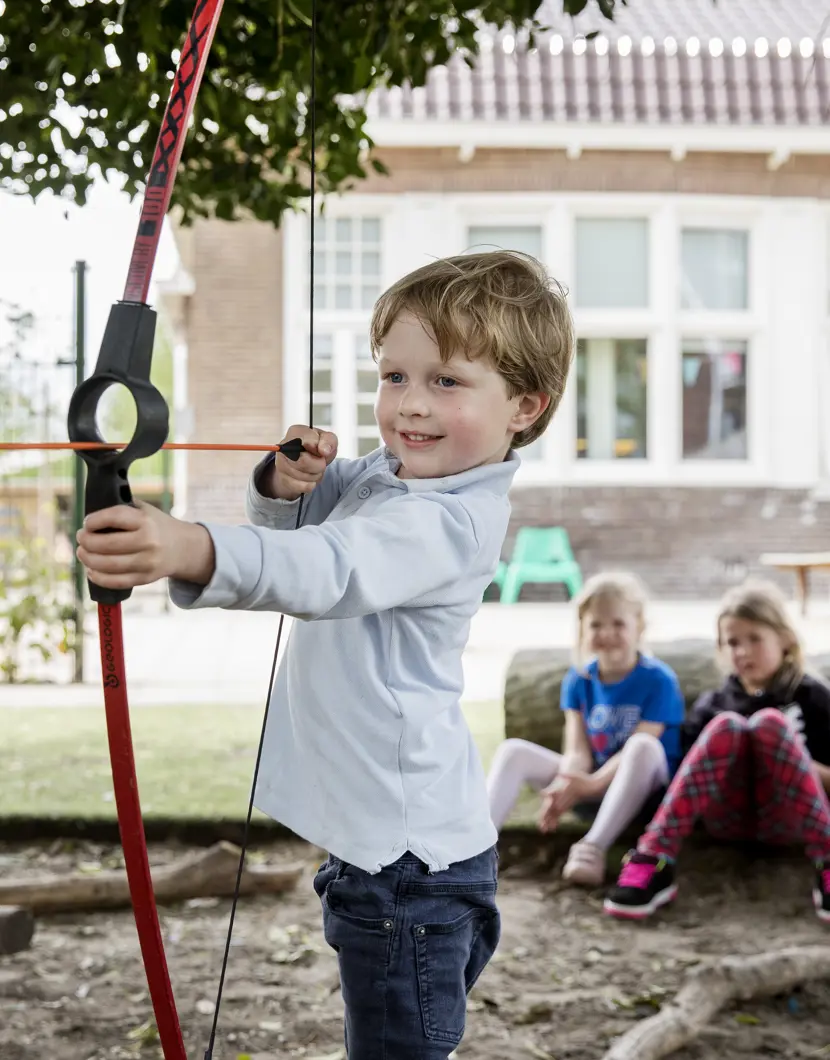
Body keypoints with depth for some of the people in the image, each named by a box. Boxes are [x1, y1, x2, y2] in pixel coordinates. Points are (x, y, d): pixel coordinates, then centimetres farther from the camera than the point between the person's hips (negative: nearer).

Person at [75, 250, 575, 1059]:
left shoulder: (451, 521, -23)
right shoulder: (385, 472, 7)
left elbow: (328, 571, -41)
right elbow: (292, 522, 18)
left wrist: (189, 551, -57)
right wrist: (289, 482, -6)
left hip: (405, 862, -9)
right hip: (382, 838, 10)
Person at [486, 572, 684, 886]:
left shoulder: (658, 680, -11)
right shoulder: (578, 680, 2)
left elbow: (636, 747, -18)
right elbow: (577, 750, -6)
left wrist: (591, 784, -32)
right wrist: (564, 788, -29)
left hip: (645, 786, -5)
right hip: (592, 781, 5)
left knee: (644, 746, -38)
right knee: (512, 750, -12)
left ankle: (593, 847, -44)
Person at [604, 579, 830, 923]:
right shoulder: (712, 704, 16)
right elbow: (691, 771, 13)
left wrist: (795, 763, -9)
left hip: (787, 819, -2)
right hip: (728, 818, 2)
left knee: (769, 723, -26)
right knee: (726, 725, -25)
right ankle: (653, 862, -35)